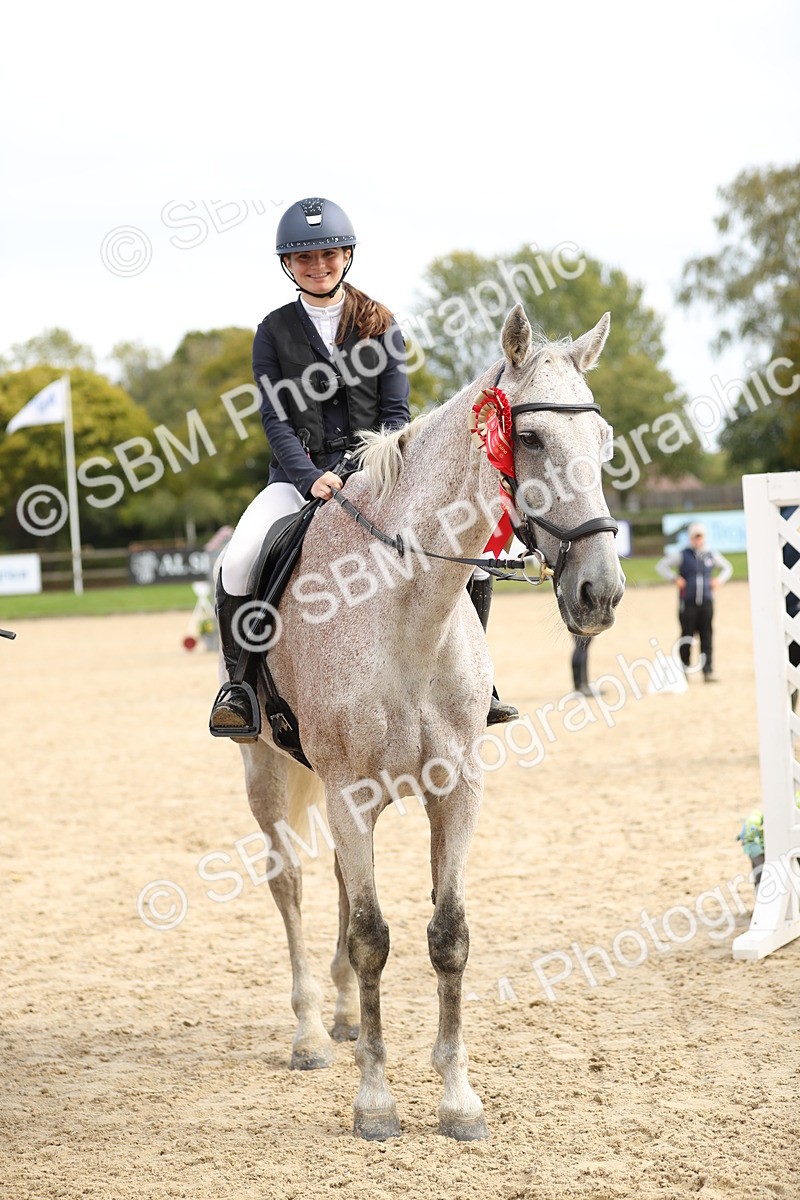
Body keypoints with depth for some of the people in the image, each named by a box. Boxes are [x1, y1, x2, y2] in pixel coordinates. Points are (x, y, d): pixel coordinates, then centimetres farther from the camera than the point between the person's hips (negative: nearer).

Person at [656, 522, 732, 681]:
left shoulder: (712, 555, 12)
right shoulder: (682, 555, 4)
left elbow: (727, 568, 28)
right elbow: (661, 566, 8)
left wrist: (719, 580, 11)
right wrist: (675, 578, -3)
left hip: (706, 602, 2)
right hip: (688, 603, -2)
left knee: (707, 637, -1)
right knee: (687, 637, -1)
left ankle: (708, 671, 0)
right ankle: (683, 671, 7)